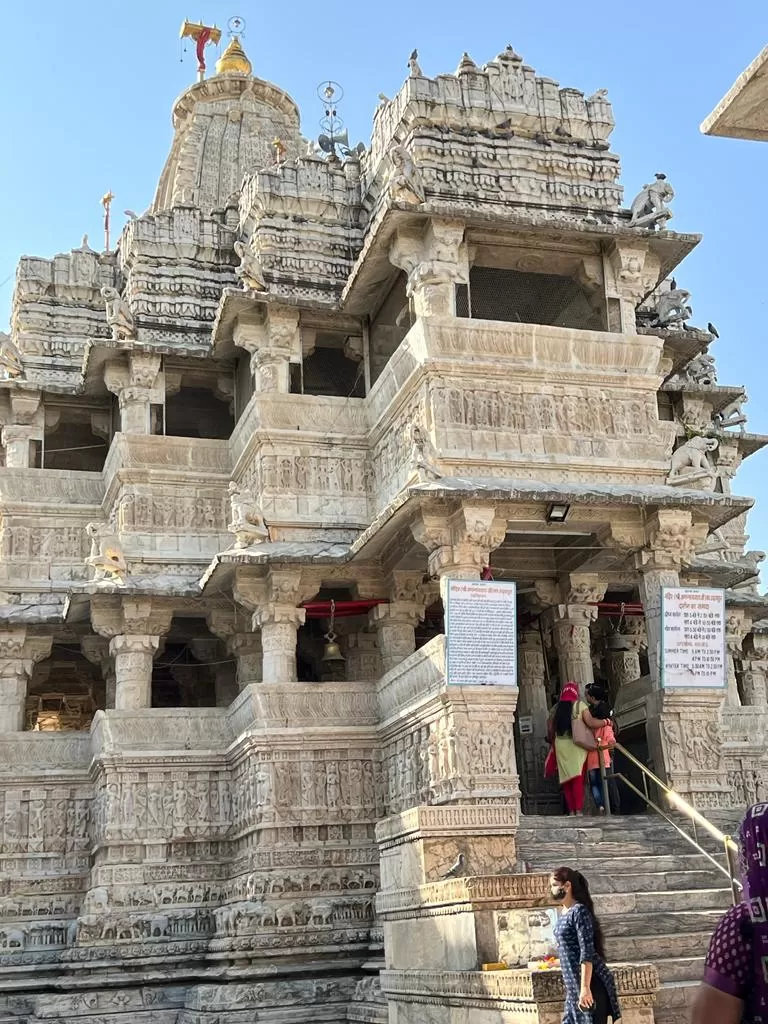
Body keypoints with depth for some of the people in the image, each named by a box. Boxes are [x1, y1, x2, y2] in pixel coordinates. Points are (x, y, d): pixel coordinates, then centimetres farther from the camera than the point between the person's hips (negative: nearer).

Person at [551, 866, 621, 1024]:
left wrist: (585, 987, -25)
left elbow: (587, 953, -21)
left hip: (589, 983, -9)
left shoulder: (579, 911, -15)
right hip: (574, 984, 9)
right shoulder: (565, 913, 12)